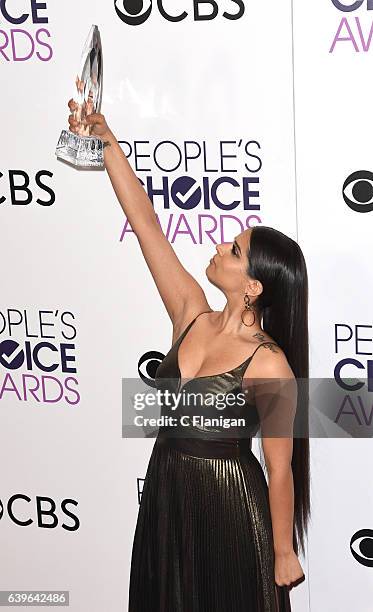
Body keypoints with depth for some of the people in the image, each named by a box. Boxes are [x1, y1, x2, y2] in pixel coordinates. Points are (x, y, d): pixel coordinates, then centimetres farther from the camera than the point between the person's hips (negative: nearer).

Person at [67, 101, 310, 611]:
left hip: (229, 509, -6)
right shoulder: (192, 316, -6)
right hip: (166, 496, 6)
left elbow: (280, 470, -13)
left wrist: (284, 554, -5)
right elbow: (145, 222, -6)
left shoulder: (269, 365, -21)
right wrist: (107, 142, -9)